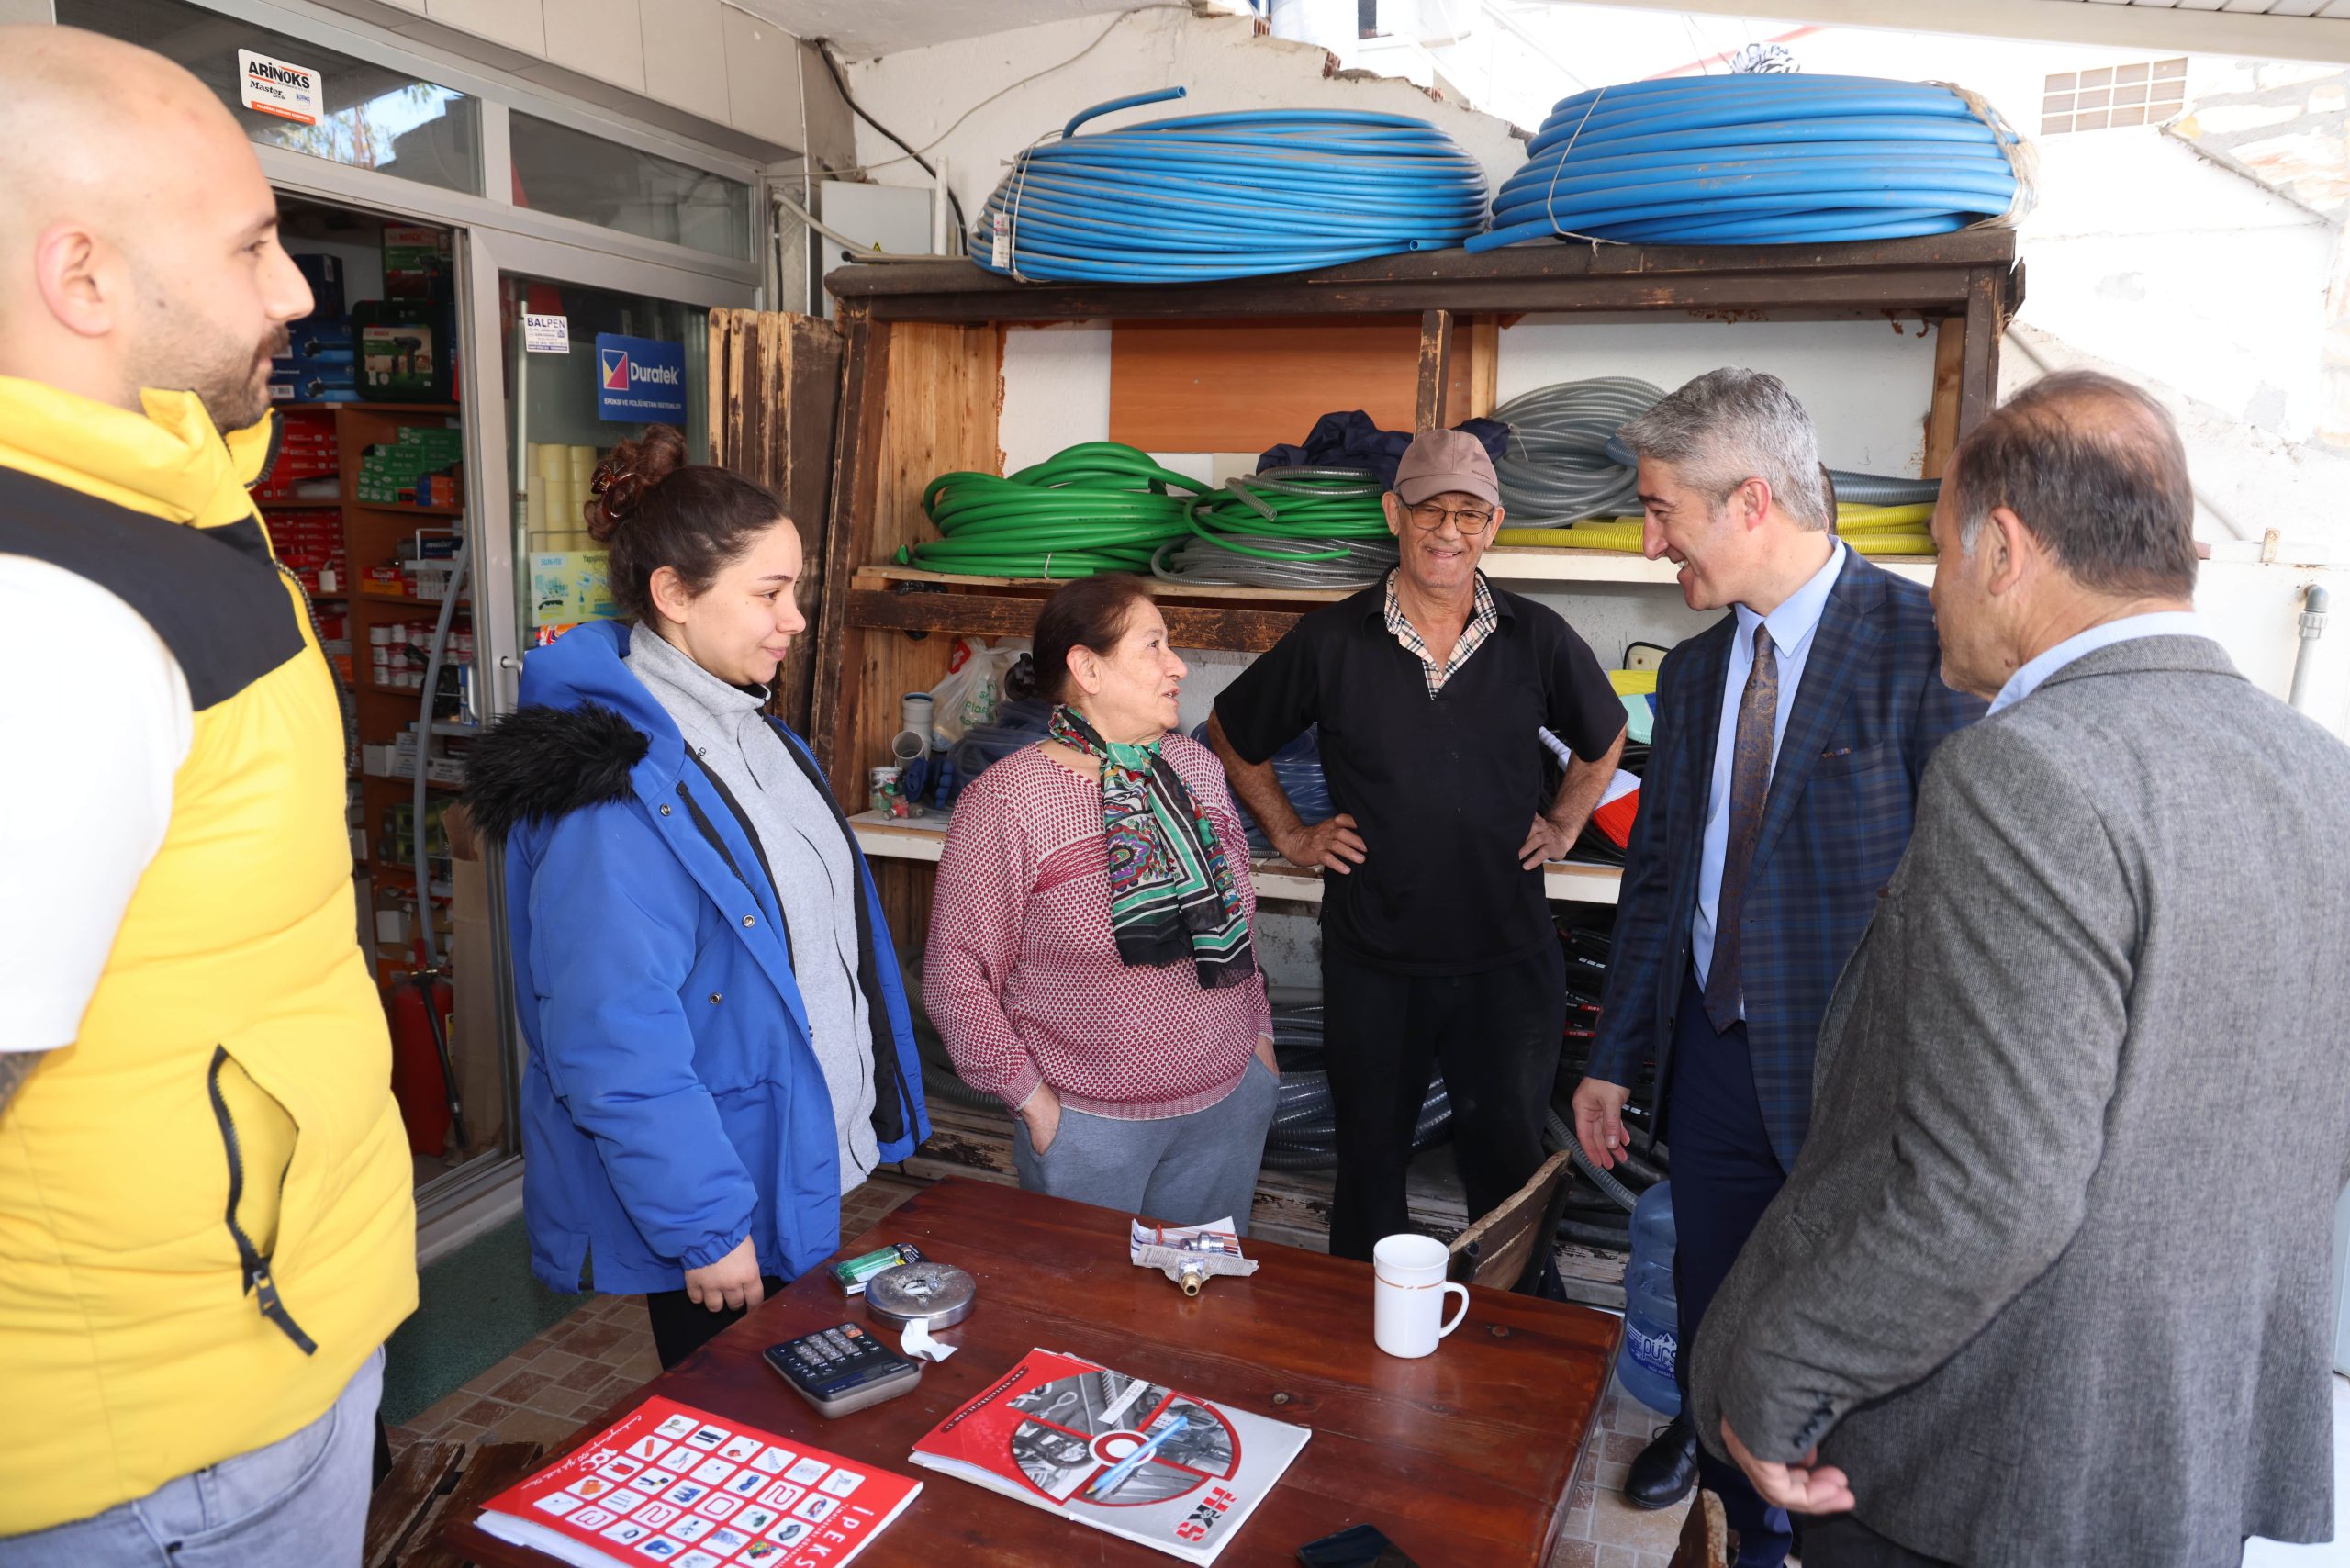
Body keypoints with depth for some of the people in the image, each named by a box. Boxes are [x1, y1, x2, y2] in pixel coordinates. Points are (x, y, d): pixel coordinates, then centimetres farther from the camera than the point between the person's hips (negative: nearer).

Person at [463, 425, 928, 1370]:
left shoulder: (751, 733, 4)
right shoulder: (613, 787, -25)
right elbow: (615, 1049, -25)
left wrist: (876, 1111, 16)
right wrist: (706, 1228, -20)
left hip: (814, 1165, 9)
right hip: (726, 1193, -8)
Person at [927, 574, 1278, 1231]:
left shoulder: (1197, 768, 3)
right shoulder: (1006, 801, -15)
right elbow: (957, 973, -12)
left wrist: (1259, 1035, 13)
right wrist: (1032, 1099, -10)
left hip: (1229, 1104, 5)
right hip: (1090, 1126, -5)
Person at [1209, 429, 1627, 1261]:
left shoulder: (1537, 639, -1)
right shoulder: (1330, 642, -5)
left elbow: (1604, 738, 18)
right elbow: (1231, 733, 10)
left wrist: (1561, 826, 10)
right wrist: (1290, 833, 6)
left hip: (1508, 958, 1)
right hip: (1372, 960, 0)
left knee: (1508, 1169, 12)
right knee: (1369, 1164, 15)